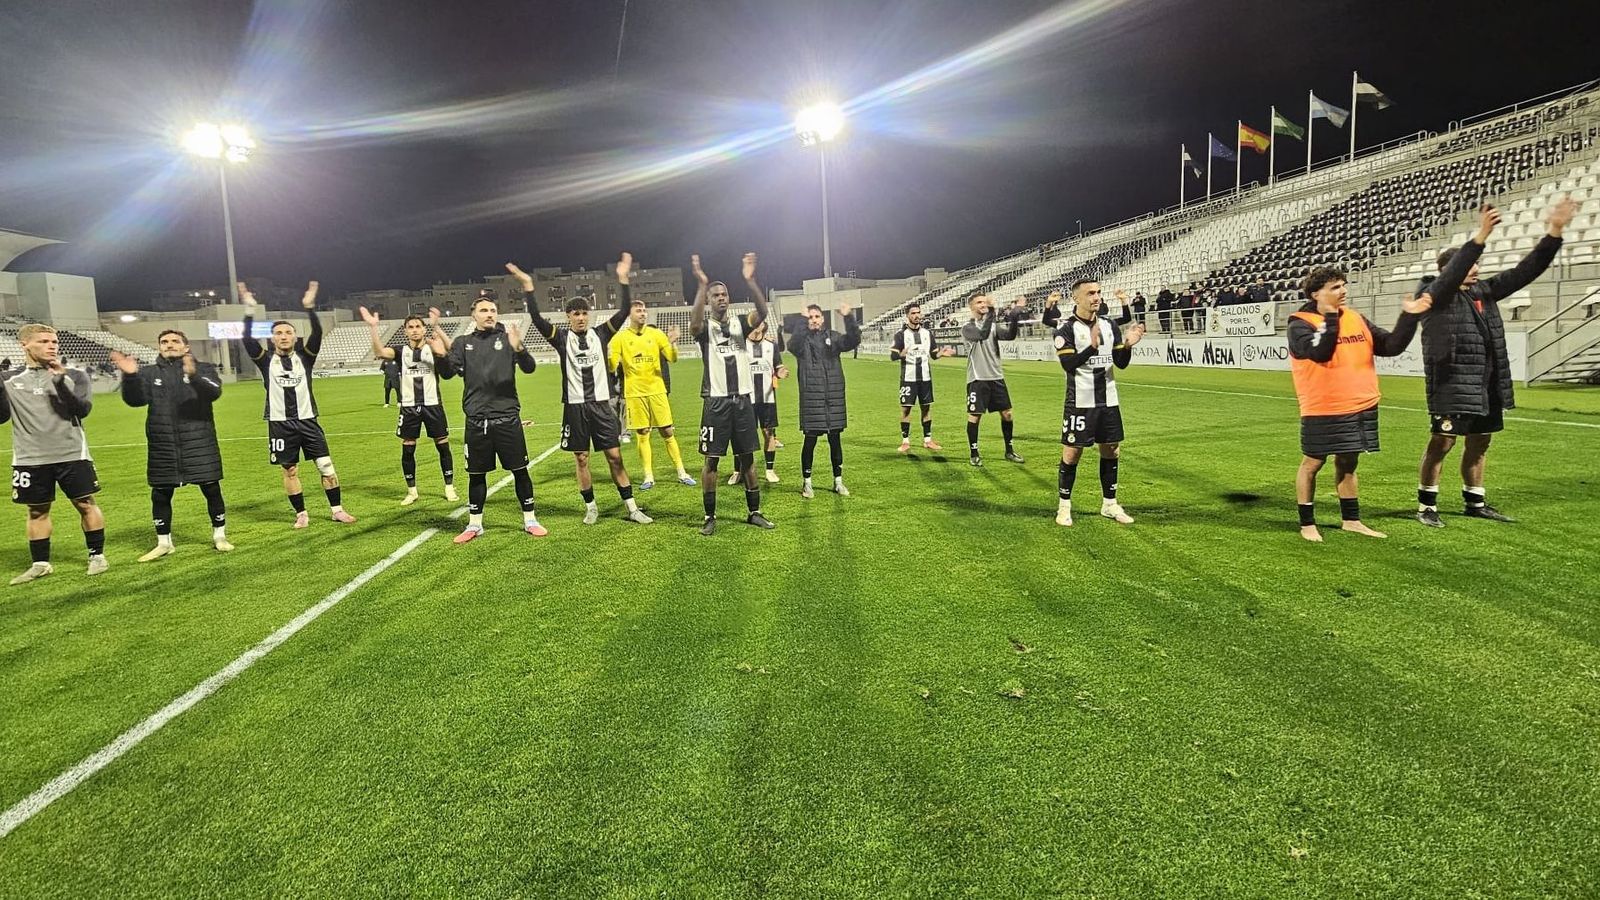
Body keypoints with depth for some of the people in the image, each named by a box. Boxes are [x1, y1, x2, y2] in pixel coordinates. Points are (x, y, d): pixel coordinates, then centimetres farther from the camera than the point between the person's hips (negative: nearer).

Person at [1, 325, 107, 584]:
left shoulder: (73, 375, 0)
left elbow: (83, 409, -11)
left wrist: (60, 381, -22)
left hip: (72, 455, -2)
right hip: (30, 459, 2)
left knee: (85, 504, 0)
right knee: (37, 510, 9)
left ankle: (97, 555, 12)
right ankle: (40, 564, 19)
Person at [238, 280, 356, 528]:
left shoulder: (304, 356, 3)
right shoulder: (266, 359, 3)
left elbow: (317, 333, -11)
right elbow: (246, 339, -11)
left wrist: (310, 308, -23)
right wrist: (249, 311, -20)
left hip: (307, 421, 0)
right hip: (280, 424, 0)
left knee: (326, 466, -1)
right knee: (290, 471, 7)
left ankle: (337, 510, 9)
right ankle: (301, 514, 18)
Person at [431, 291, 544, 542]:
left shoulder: (506, 338, 0)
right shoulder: (463, 343, 7)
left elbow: (529, 368, -11)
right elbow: (448, 373, 0)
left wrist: (518, 348, -32)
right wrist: (440, 356, -21)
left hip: (507, 418, -2)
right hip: (476, 420, 2)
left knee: (519, 470, 4)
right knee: (476, 474, 11)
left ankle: (530, 520, 17)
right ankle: (474, 525, 24)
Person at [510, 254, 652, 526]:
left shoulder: (601, 334, 4)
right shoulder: (562, 338, 2)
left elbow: (624, 311, -4)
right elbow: (537, 319, -10)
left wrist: (623, 280, -12)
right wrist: (528, 287, -17)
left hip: (601, 404, 0)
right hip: (574, 406, 0)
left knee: (615, 456, 2)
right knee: (581, 459, 6)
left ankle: (631, 508, 7)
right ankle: (591, 507, 20)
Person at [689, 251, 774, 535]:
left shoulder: (740, 323, 7)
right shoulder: (704, 327, -1)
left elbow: (762, 312, -14)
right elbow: (695, 322, -26)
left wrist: (749, 280, -27)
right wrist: (702, 283, -34)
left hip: (742, 400, 3)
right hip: (716, 401, -3)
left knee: (748, 457, 10)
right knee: (711, 459, 1)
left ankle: (754, 512, 22)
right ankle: (710, 516, 12)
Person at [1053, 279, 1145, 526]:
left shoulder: (1110, 325, 8)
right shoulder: (1067, 329, -7)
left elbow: (1121, 363, 8)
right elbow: (1068, 364, -18)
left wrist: (1127, 345, -11)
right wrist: (1092, 347, -30)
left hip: (1109, 401, 5)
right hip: (1080, 402, -5)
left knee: (1112, 451, 10)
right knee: (1072, 453, -2)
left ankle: (1109, 504, 23)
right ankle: (1064, 506, 11)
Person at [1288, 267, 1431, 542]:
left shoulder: (1356, 319, 10)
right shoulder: (1300, 324, -10)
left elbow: (1391, 346, 8)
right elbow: (1320, 353, -27)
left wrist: (1409, 317, -2)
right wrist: (1330, 317, -26)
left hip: (1361, 407, 6)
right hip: (1322, 411, -6)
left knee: (1348, 463, 16)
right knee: (1312, 463, 3)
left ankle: (1351, 520, 27)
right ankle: (1307, 524, 14)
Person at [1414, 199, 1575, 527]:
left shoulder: (1484, 291, 13)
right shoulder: (1435, 296, -8)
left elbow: (1524, 271, 11)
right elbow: (1452, 274, -27)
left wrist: (1554, 232, 3)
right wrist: (1480, 237, -35)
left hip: (1488, 384, 8)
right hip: (1453, 385, -8)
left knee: (1480, 443, 14)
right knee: (1442, 442, -6)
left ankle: (1475, 503, 25)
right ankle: (1426, 505, 2)